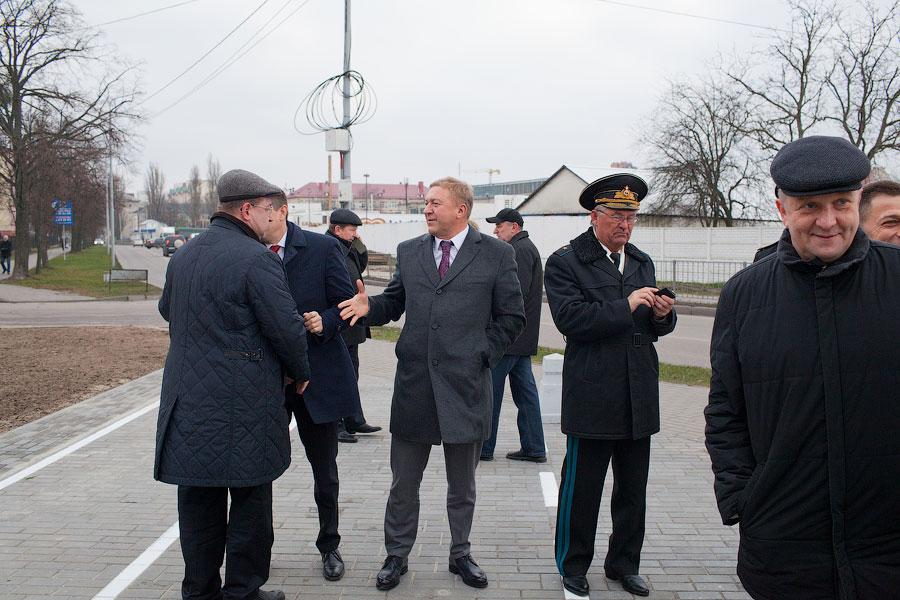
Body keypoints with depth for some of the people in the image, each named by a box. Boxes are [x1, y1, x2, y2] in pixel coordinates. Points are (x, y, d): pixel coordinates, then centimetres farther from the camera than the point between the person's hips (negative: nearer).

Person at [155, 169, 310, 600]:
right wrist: (300, 372, 3)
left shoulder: (184, 255, 10)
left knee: (198, 498, 14)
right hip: (243, 403, -7)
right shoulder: (257, 259, -15)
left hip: (188, 399, 7)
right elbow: (286, 328, -15)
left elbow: (167, 309, 26)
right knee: (250, 499, 6)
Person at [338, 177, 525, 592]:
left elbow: (512, 317, 2)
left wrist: (482, 354, -5)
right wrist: (369, 306, -7)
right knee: (403, 482, 10)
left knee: (462, 484, 14)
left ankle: (460, 554, 30)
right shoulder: (408, 252, 9)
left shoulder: (496, 255, 0)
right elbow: (394, 304, 13)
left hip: (464, 385, -2)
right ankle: (397, 555, 25)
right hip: (413, 383, 2)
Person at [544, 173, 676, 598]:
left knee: (633, 490, 14)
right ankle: (573, 565, 23)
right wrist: (626, 305, -22)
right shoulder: (565, 263, -6)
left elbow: (652, 327, 17)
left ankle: (624, 563, 30)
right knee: (581, 488, 6)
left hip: (639, 399, 6)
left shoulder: (642, 263, 13)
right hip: (592, 399, -6)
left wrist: (661, 314, -6)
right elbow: (570, 319, -19)